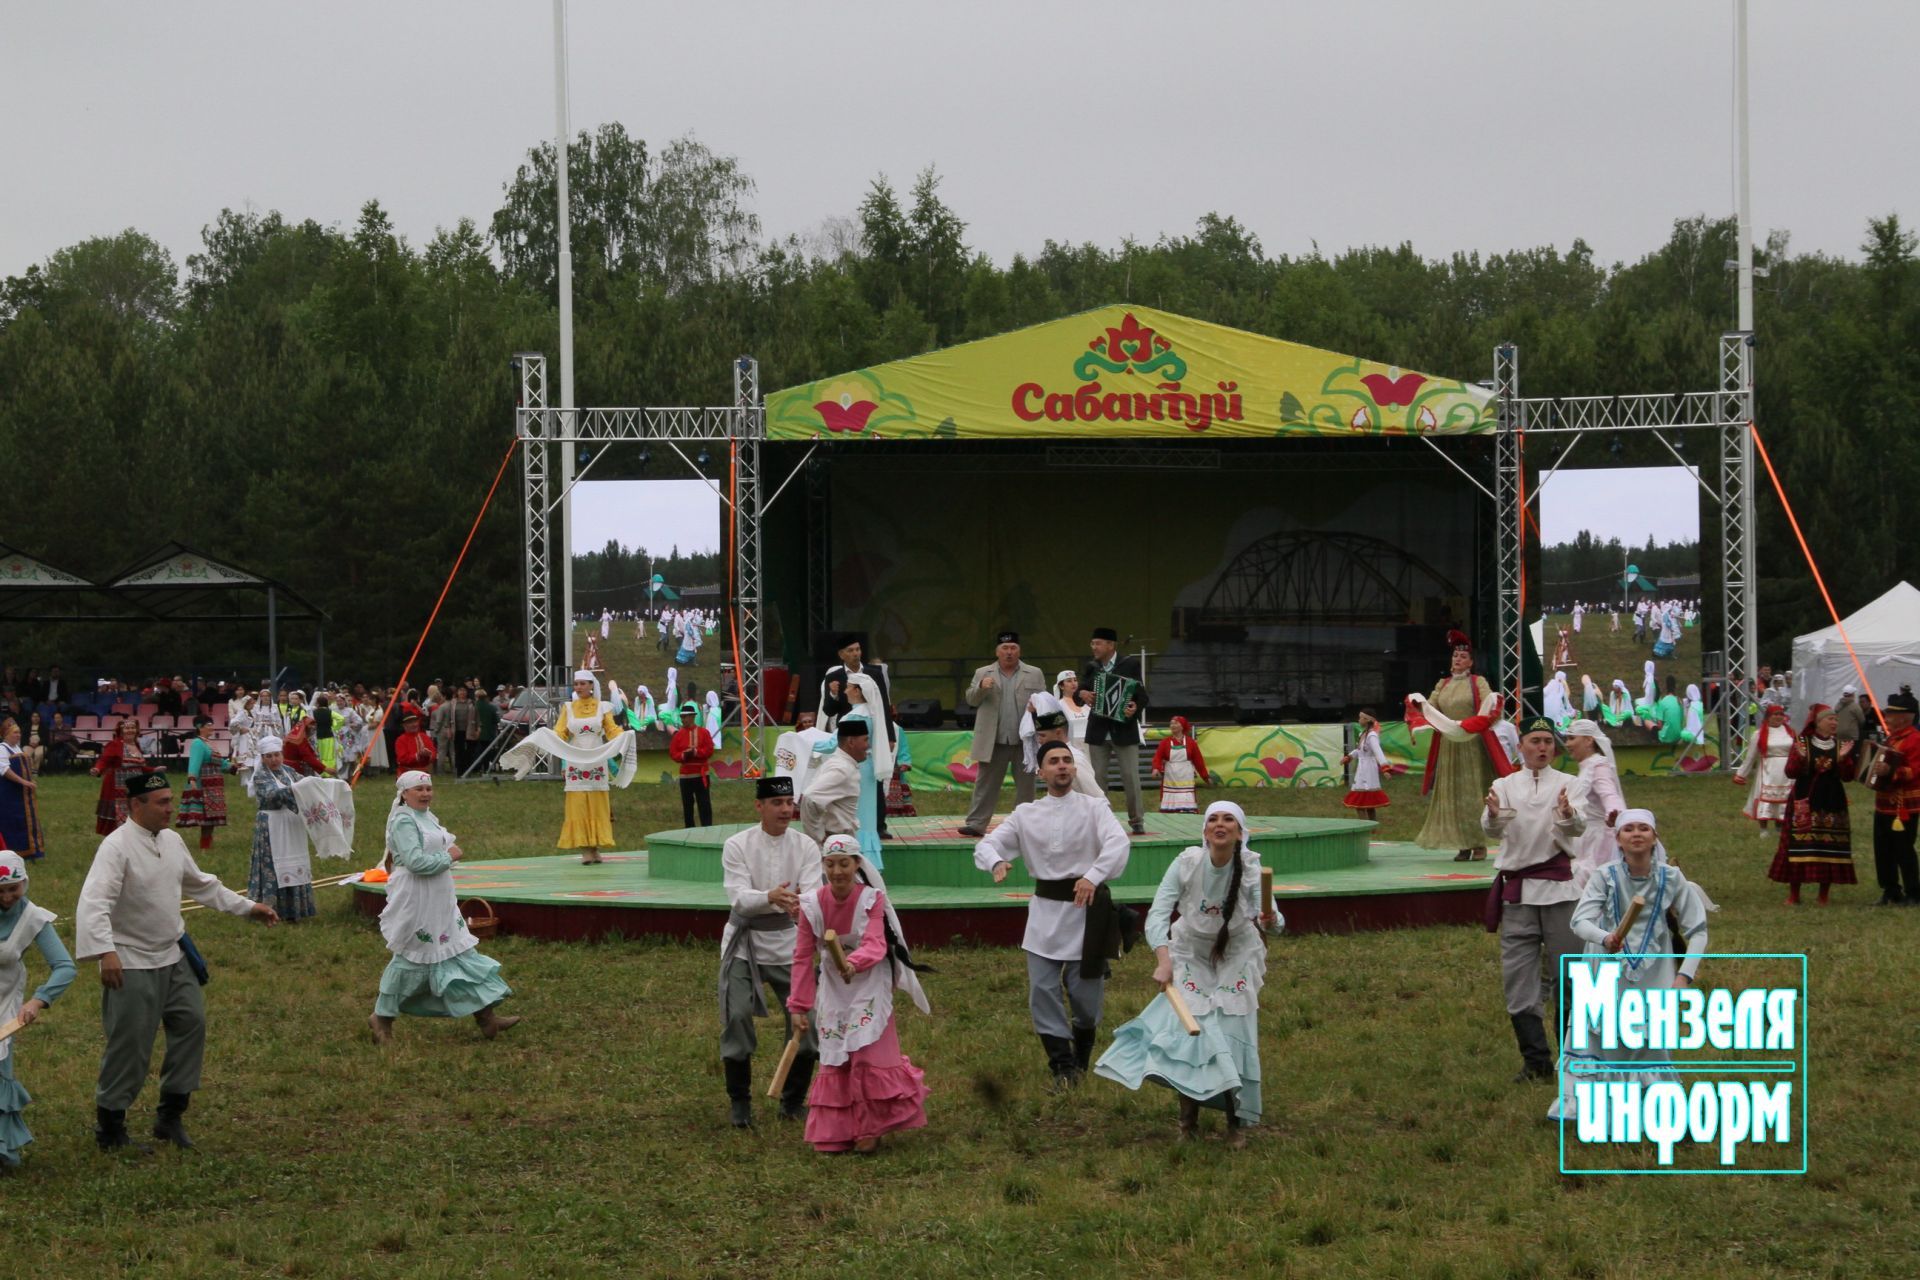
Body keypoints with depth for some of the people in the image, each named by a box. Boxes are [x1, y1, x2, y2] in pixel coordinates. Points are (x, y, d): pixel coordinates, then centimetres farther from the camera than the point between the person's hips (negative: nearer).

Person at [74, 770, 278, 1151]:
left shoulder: (171, 841, 7)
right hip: (131, 964, -8)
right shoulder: (117, 847, -19)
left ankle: (170, 1115, 22)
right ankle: (110, 1129, 10)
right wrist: (105, 952, -41)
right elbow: (93, 904, -29)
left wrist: (247, 907, 23)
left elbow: (201, 884, 23)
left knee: (191, 1023, 9)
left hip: (172, 957, 8)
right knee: (130, 1045, -5)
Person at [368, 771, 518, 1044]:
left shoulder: (427, 817, 14)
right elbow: (415, 861, -27)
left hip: (440, 902, 10)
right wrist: (448, 857, -16)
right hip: (415, 901, -10)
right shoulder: (404, 821, -16)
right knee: (411, 960, -1)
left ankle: (486, 1016, 7)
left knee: (460, 954, 7)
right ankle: (381, 1018, 13)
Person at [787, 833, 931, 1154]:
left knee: (870, 1058, -8)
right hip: (833, 991, 3)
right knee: (835, 1063, 5)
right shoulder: (812, 904, -10)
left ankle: (870, 1128, 8)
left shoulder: (872, 899, -16)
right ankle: (835, 1134, 15)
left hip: (868, 987, -3)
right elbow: (803, 957, -4)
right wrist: (798, 1006, -6)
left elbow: (875, 944, -31)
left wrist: (854, 963, -53)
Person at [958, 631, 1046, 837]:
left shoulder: (1034, 674, 9)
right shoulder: (983, 674, 9)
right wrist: (981, 687, -16)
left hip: (1025, 742, 1)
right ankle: (976, 824, -1)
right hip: (993, 742, 0)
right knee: (985, 785, -1)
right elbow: (971, 700, 4)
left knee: (1025, 785, 5)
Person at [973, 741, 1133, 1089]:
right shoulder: (1025, 814, 7)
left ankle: (1080, 1059, 28)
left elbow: (1118, 843, -18)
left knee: (1085, 993, 4)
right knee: (1043, 991, -3)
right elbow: (986, 844, 2)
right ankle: (1063, 1064, 8)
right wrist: (997, 862, -24)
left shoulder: (1094, 808, -1)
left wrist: (1093, 877, -36)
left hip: (1087, 907, -2)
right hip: (1045, 911, 2)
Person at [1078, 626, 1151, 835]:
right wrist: (1082, 694, -10)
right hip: (1098, 730, 3)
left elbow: (1142, 696, -4)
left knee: (1130, 776, -3)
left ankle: (1136, 820, 7)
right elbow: (1082, 690, 13)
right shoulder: (1090, 666, 7)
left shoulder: (1130, 665, -3)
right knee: (1098, 776, 5)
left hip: (1124, 729, -3)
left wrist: (1136, 708, -24)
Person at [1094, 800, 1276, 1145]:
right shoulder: (1187, 864, -23)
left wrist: (1268, 919, -56)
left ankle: (1236, 1121, 16)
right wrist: (1163, 961, -41)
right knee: (1187, 1032, -7)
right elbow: (1157, 913, -27)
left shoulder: (1251, 868, -22)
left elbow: (1269, 916, -30)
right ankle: (1188, 1120, 12)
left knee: (1234, 1035, -3)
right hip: (1190, 957, 0)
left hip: (1236, 959, 0)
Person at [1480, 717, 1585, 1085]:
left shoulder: (1569, 784, 3)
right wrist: (1493, 815, -33)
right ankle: (1536, 1061, 8)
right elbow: (1494, 829, -9)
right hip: (1517, 891, 2)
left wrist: (1568, 815, -40)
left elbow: (1578, 826, -16)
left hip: (1559, 890, -2)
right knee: (1518, 978, 1)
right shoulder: (1504, 786, 9)